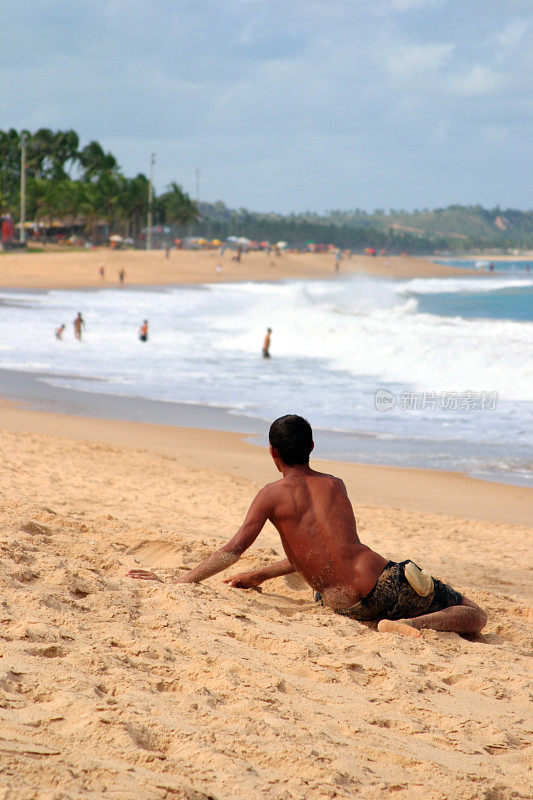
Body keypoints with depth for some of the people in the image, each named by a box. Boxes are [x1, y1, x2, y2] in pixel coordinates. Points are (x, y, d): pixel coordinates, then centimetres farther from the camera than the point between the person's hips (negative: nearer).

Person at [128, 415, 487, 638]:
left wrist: (177, 582, 3)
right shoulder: (336, 485, 14)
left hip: (350, 607, 1)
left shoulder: (273, 495, 1)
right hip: (386, 582, -1)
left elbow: (233, 551, -3)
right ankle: (414, 624, -18)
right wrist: (259, 576, 30)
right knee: (476, 615, 13)